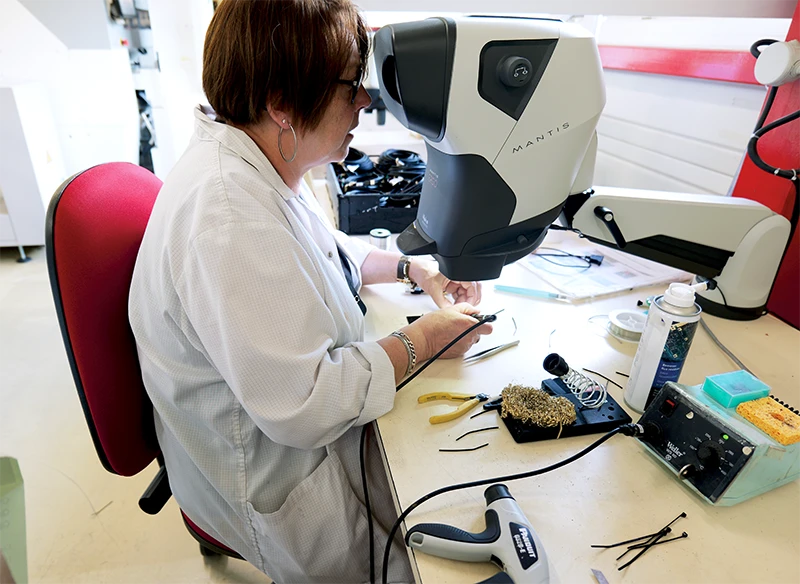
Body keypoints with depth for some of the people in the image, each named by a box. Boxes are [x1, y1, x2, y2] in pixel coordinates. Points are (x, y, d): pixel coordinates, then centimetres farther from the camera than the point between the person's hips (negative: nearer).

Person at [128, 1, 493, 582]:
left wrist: (415, 268, 1)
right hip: (277, 483, -8)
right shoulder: (224, 218, -33)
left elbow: (327, 253, 15)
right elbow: (302, 409, -31)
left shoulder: (261, 164, -1)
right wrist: (420, 341, -19)